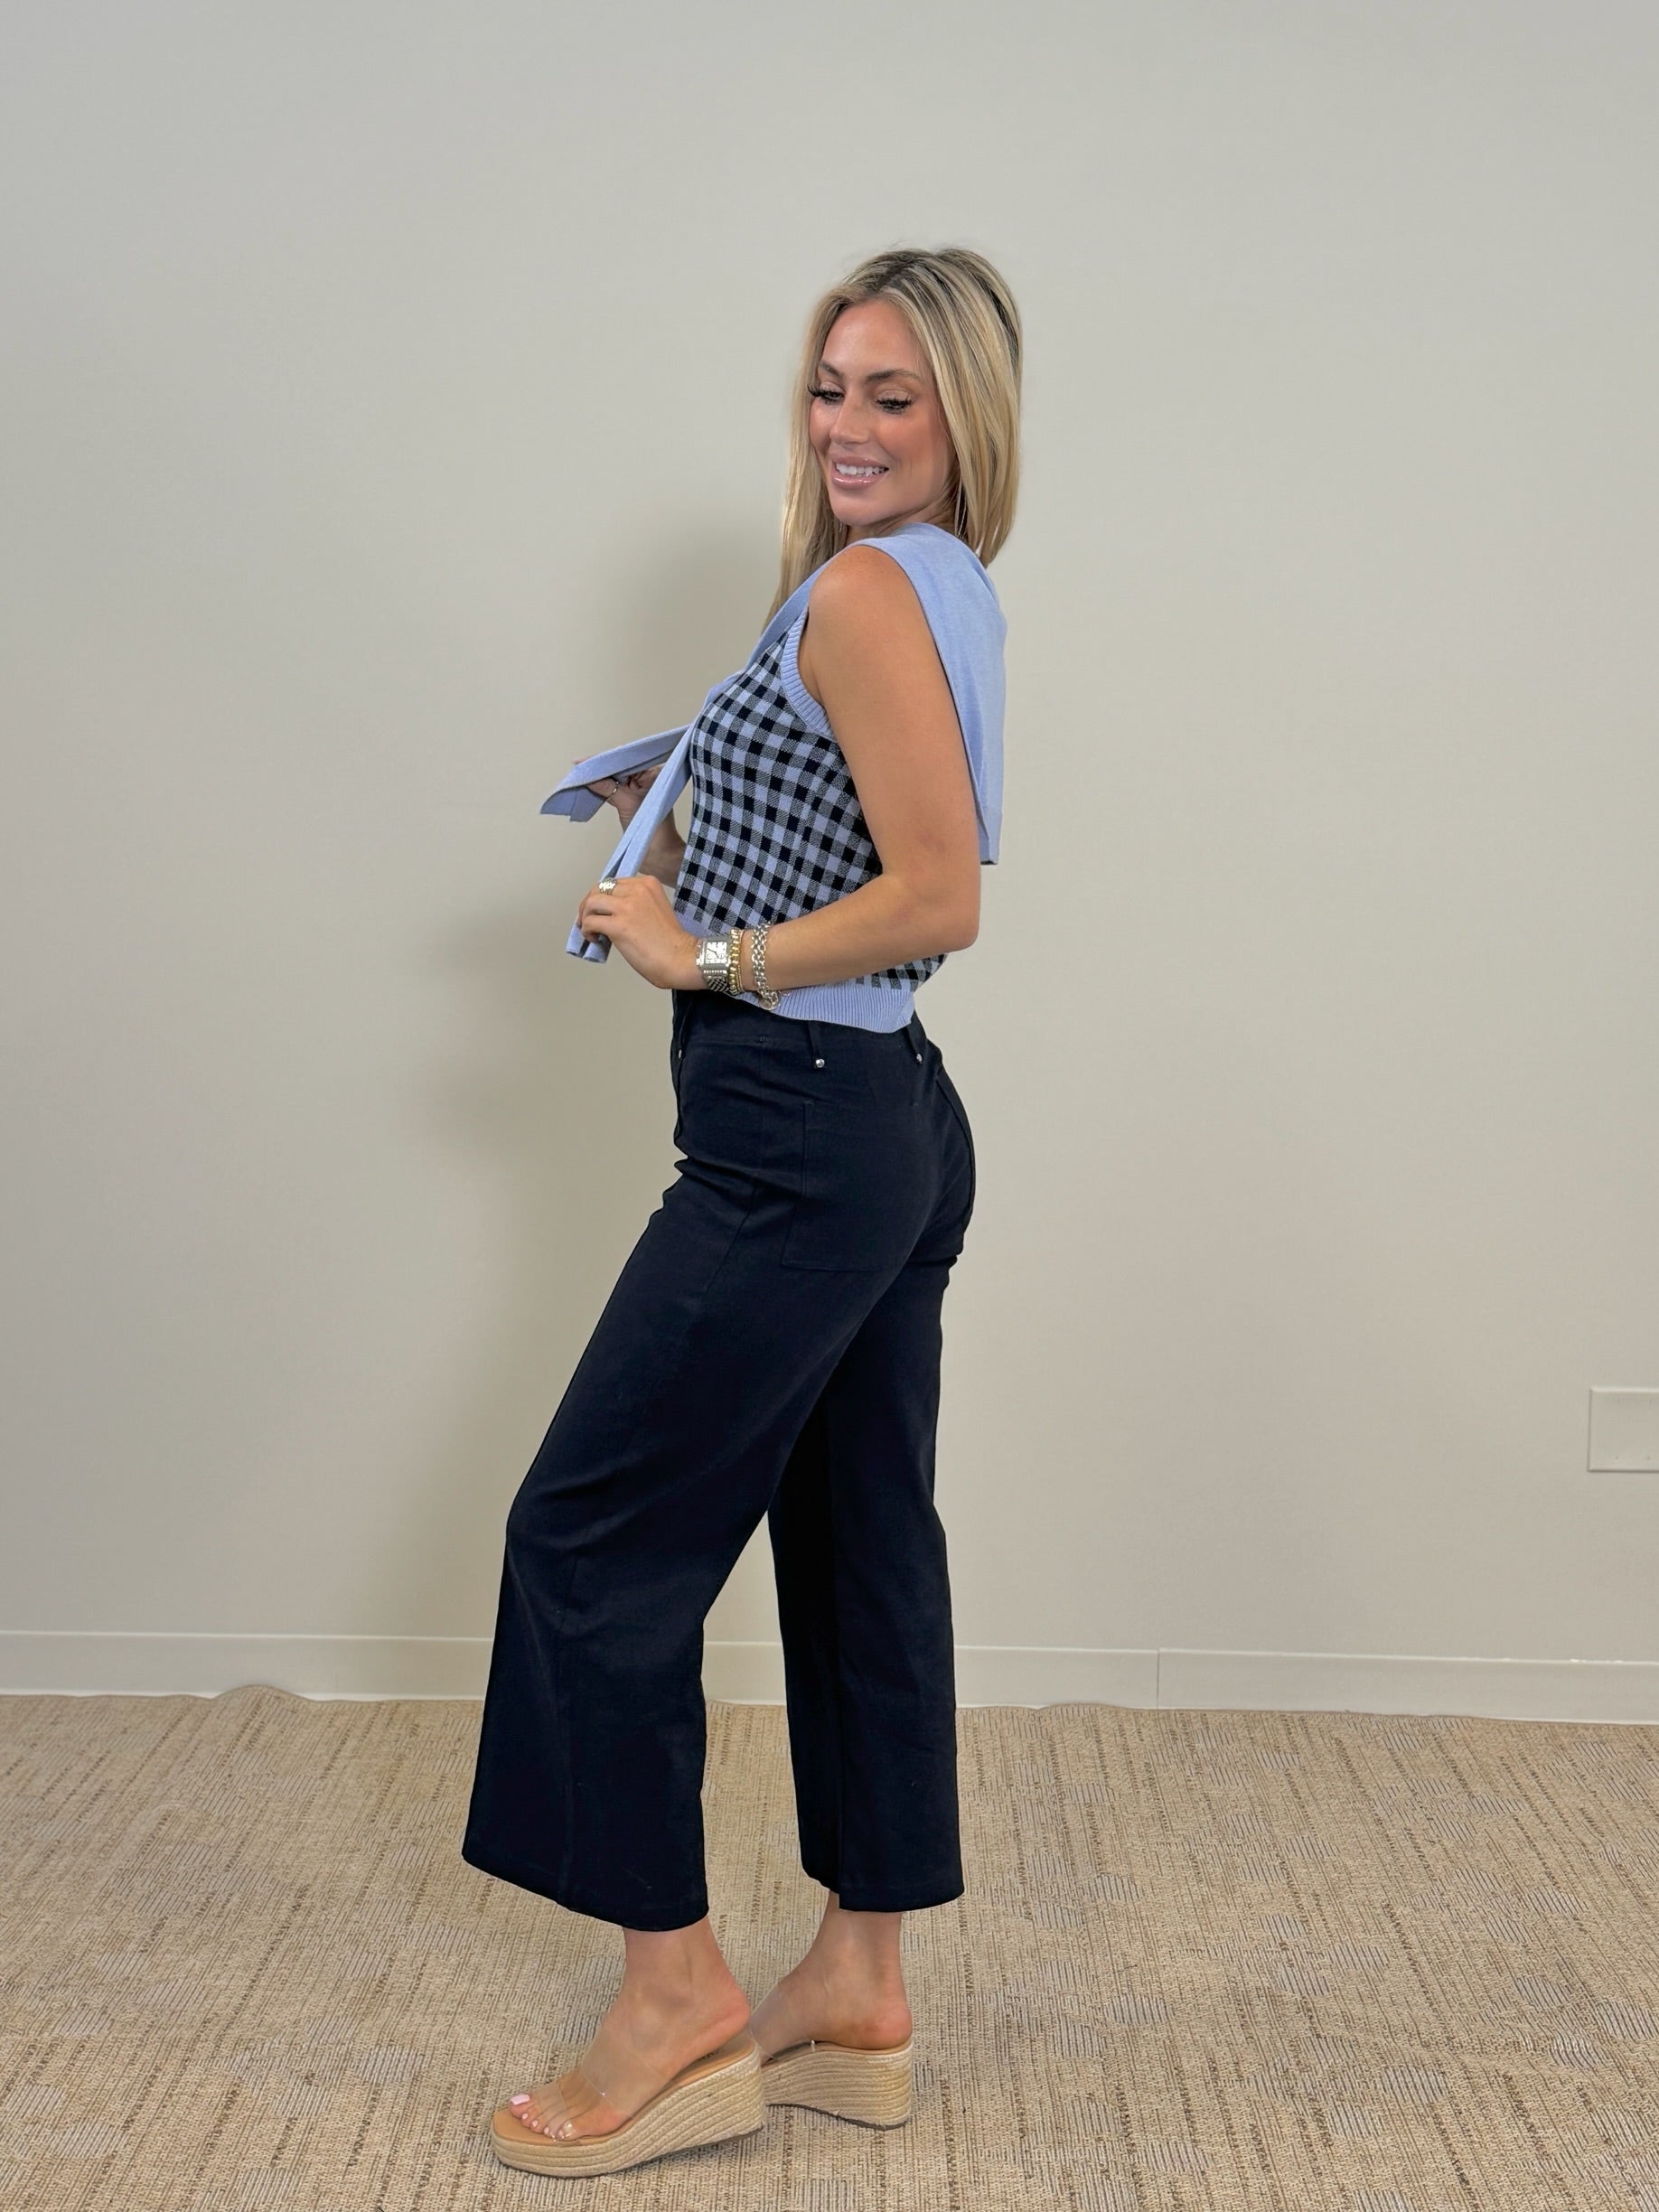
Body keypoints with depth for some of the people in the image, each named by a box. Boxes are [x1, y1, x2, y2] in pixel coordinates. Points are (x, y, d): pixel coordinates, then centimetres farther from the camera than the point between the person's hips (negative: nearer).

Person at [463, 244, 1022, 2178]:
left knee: (594, 1528, -1)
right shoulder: (944, 591, 16)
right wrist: (686, 820, 15)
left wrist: (706, 956, -14)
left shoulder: (866, 588, -14)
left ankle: (676, 2000, 7)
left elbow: (938, 897, -23)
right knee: (858, 1543, 12)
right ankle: (858, 1991, 22)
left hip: (798, 1136, -10)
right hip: (886, 1130, 10)